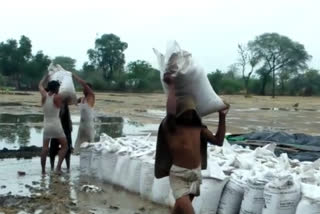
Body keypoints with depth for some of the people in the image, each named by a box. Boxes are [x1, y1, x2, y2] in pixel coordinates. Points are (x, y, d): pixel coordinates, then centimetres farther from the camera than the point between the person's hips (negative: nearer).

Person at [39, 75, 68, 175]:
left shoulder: (44, 96, 0)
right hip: (56, 125, -4)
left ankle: (43, 170, 11)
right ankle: (58, 167, -2)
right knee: (64, 146, 9)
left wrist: (47, 76, 32)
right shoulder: (58, 97, -11)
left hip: (46, 125, 4)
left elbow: (40, 85, 19)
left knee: (45, 148, 11)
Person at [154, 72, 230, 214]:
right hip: (178, 173, -6)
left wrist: (222, 117, 5)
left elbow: (218, 141, 10)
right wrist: (172, 86, -26)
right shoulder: (170, 127, -12)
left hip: (196, 172, 6)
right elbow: (170, 112, -35)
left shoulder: (198, 127, 5)